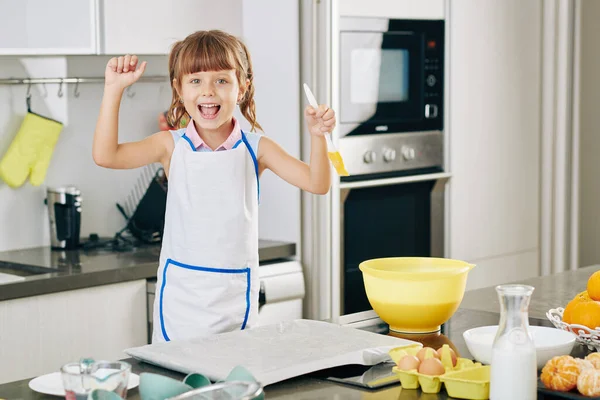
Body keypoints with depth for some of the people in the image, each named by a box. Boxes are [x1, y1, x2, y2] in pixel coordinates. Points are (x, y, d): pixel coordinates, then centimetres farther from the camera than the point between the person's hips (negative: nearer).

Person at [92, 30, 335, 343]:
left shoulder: (255, 148, -1)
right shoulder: (172, 145, -1)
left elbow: (318, 184, -5)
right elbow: (105, 155, -12)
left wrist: (317, 136, -22)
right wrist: (114, 89, -15)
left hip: (235, 295, 0)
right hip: (180, 292, 0)